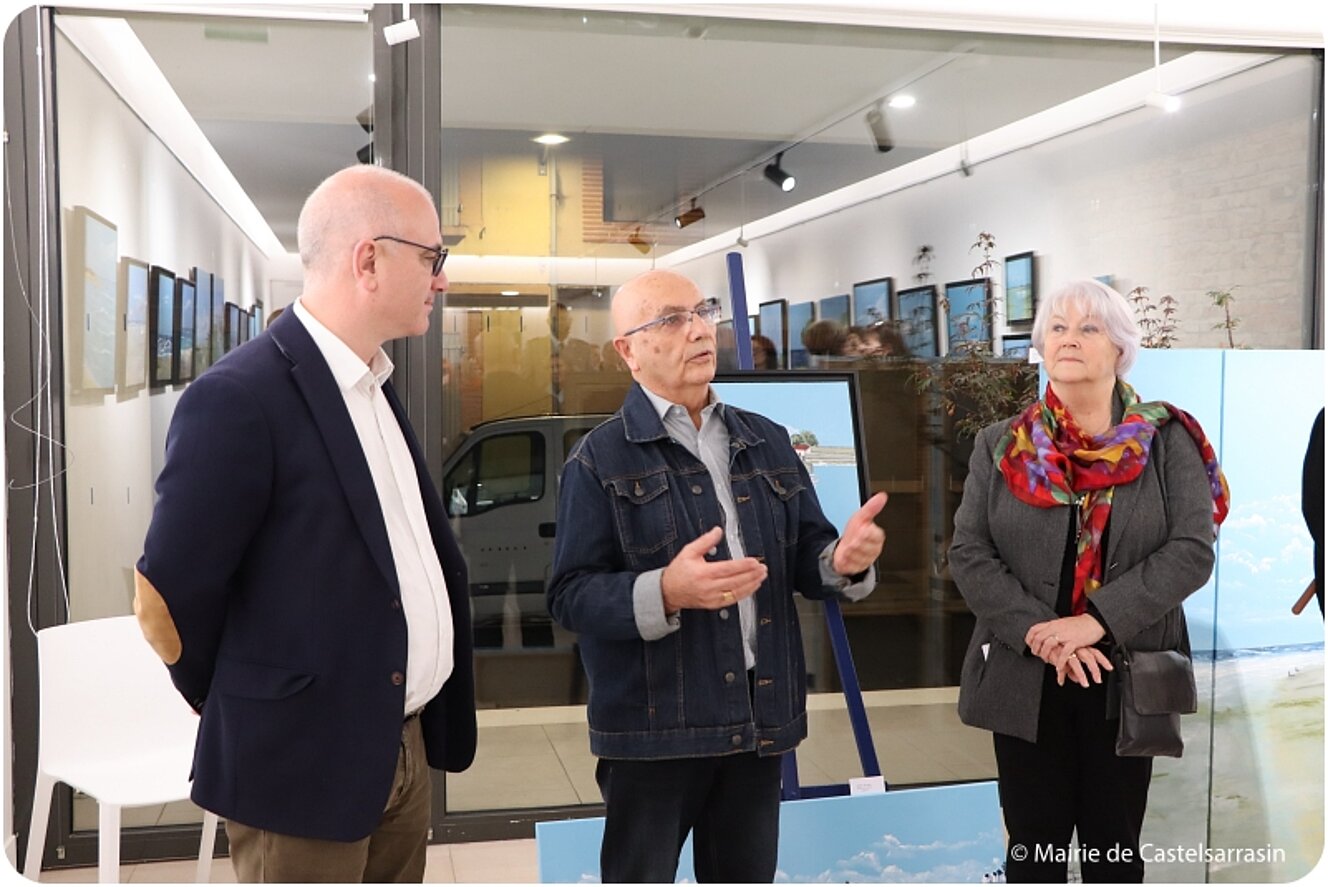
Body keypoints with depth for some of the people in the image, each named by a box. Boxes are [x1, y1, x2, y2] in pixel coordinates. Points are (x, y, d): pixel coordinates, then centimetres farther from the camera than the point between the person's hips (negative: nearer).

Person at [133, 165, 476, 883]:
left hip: (405, 748, 8)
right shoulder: (240, 398, -18)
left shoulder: (375, 387, 9)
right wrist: (245, 712, 2)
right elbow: (165, 599, -14)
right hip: (305, 765, -8)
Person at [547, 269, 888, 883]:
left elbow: (806, 555, 9)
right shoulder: (600, 458, -5)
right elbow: (570, 595, -12)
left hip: (759, 718, 5)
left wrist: (843, 559, -14)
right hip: (652, 724, -5)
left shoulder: (767, 442, 11)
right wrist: (665, 591, -28)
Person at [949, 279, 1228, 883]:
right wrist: (1037, 631, -18)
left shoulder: (1168, 442, -1)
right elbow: (968, 553, -4)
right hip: (1026, 676, 1)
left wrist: (1099, 620, -21)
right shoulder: (1001, 446, 2)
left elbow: (1192, 550, -11)